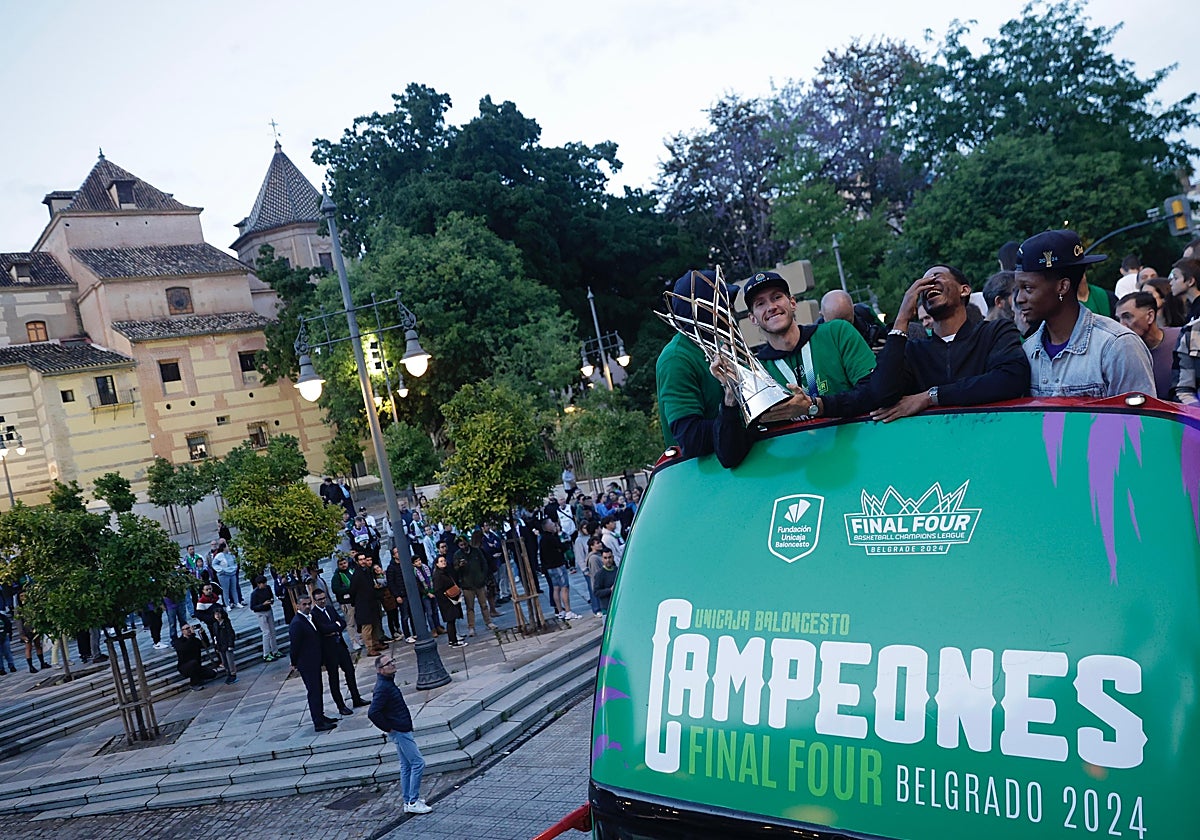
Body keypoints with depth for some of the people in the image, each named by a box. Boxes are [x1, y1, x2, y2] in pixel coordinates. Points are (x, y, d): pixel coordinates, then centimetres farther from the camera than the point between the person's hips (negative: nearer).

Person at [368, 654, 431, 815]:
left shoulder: (387, 682, 9)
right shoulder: (383, 687, -22)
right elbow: (373, 712, -30)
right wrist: (388, 728, -18)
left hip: (402, 730, 10)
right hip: (399, 732, -10)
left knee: (406, 766, 15)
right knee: (418, 763, -8)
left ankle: (409, 801, 23)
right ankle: (413, 802, -3)